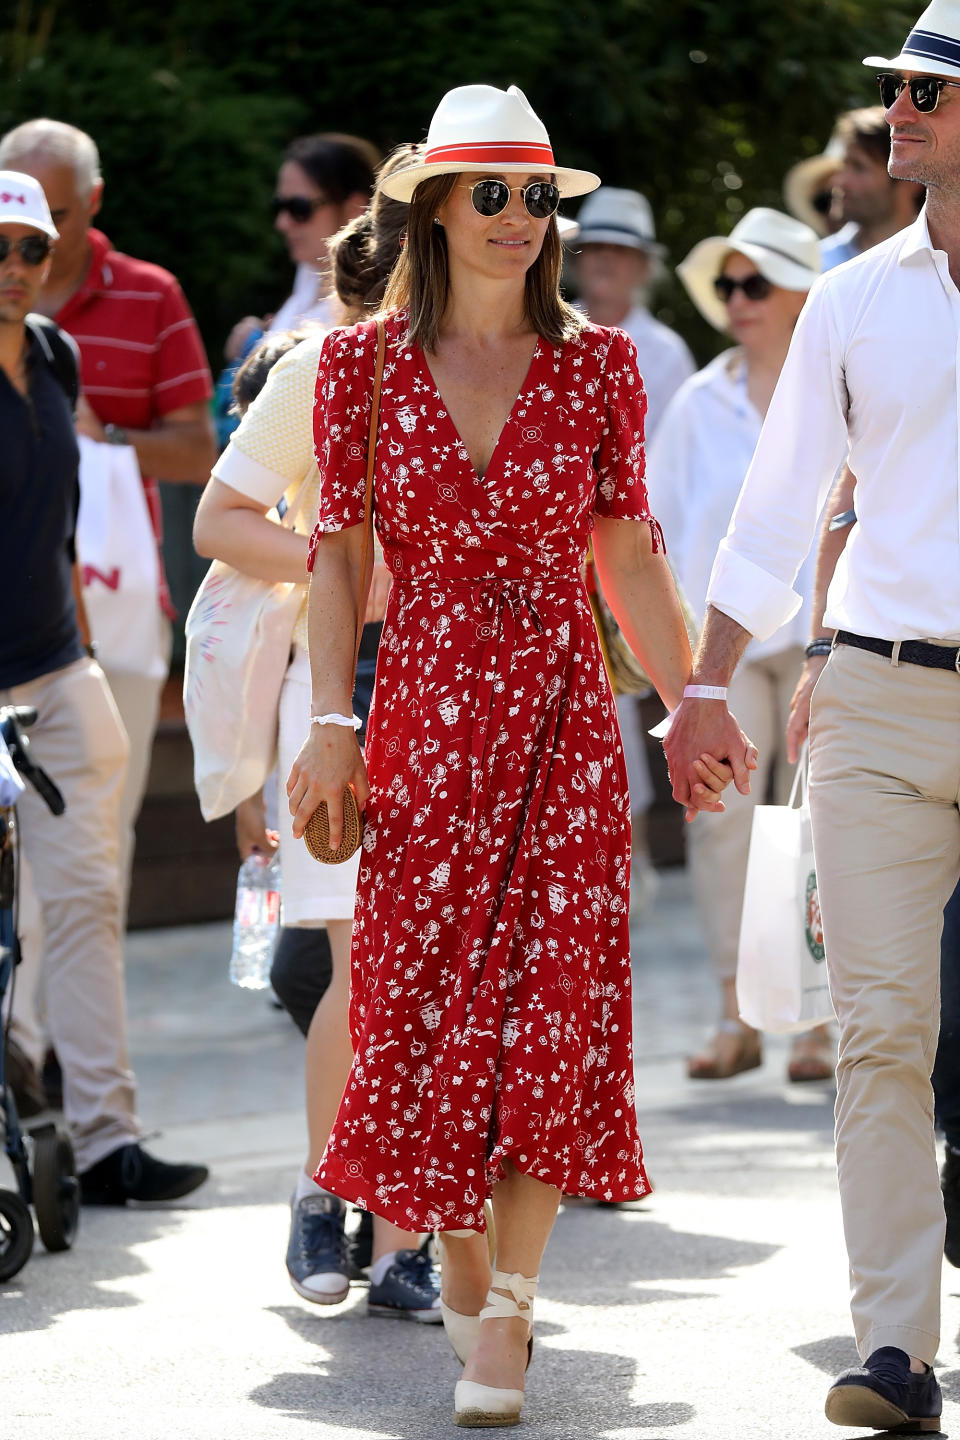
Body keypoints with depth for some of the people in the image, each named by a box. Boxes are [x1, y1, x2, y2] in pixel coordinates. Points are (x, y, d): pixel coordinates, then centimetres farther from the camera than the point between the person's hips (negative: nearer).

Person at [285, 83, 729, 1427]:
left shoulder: (597, 363, 4)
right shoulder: (363, 363, 3)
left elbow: (629, 550, 9)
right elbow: (337, 550, 2)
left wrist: (689, 701, 7)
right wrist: (331, 721, -4)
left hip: (563, 711, 0)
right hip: (424, 708, 0)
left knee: (552, 1004, -9)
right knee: (423, 995, 2)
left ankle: (504, 1314, -7)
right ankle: (461, 1249, 24)